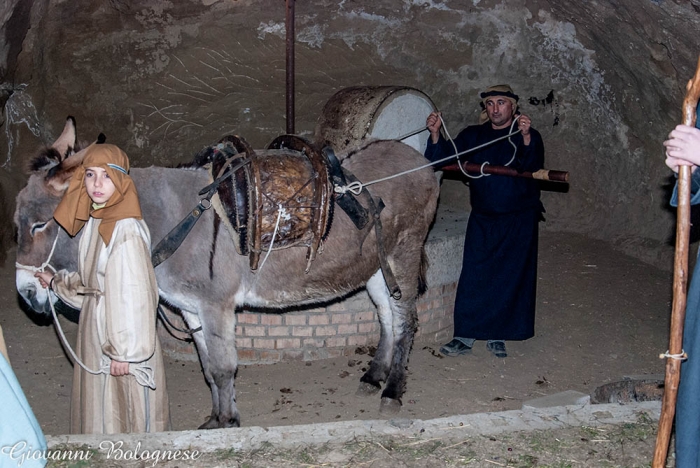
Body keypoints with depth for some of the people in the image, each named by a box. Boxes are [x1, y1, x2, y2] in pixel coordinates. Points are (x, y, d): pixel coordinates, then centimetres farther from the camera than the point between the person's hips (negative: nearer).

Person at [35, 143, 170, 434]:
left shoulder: (126, 230, -23)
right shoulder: (94, 222, 5)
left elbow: (133, 295, -23)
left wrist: (124, 352, -21)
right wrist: (56, 282, 25)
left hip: (122, 335, -9)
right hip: (95, 329, 9)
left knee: (128, 412, 6)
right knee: (99, 410, 21)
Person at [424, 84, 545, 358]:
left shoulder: (529, 137, -4)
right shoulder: (473, 136, 6)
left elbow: (533, 166, -23)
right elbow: (444, 157, -2)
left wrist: (526, 138, -40)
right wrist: (435, 134, -20)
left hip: (518, 221, -2)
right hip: (482, 219, 2)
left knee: (510, 278, 4)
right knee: (473, 277, 0)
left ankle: (496, 335, 17)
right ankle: (465, 335, 8)